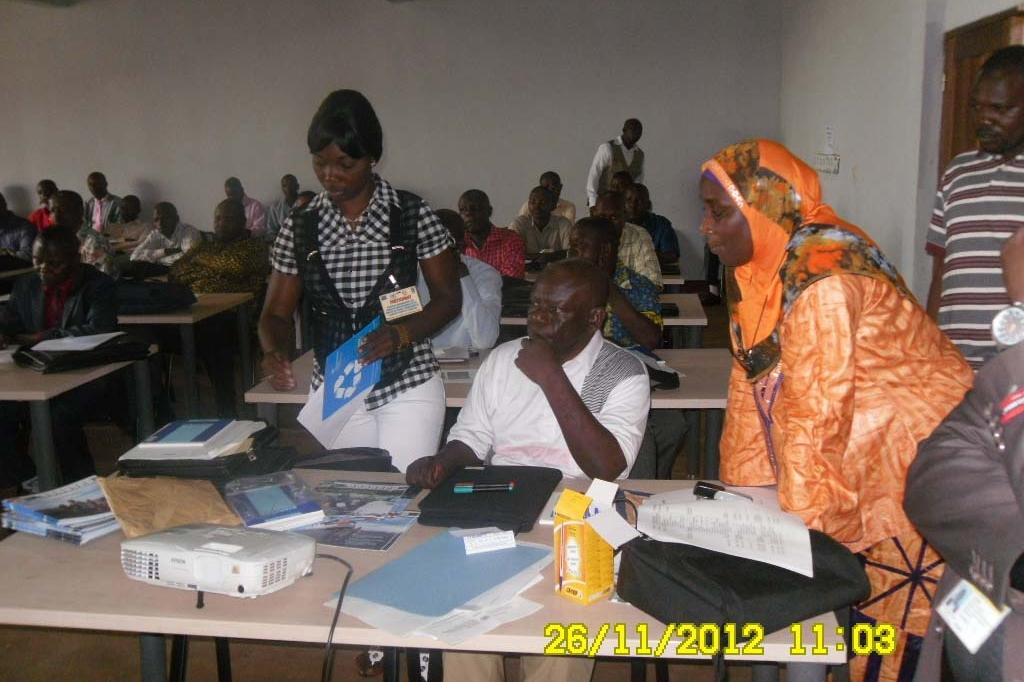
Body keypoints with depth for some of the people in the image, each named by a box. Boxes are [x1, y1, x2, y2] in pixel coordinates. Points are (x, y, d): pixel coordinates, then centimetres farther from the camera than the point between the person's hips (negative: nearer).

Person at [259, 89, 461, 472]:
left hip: (408, 387, -2)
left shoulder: (412, 215, -5)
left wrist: (401, 333, -18)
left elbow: (448, 297, -2)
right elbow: (276, 313, 4)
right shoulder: (299, 229, 1)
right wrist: (274, 352, -18)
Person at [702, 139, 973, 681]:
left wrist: (795, 522, -19)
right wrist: (740, 492, 4)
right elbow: (752, 383, 3)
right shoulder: (757, 267, 1)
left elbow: (816, 413, -26)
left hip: (910, 462, -7)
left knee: (887, 622, 4)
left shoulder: (821, 276, -26)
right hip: (851, 462, 7)